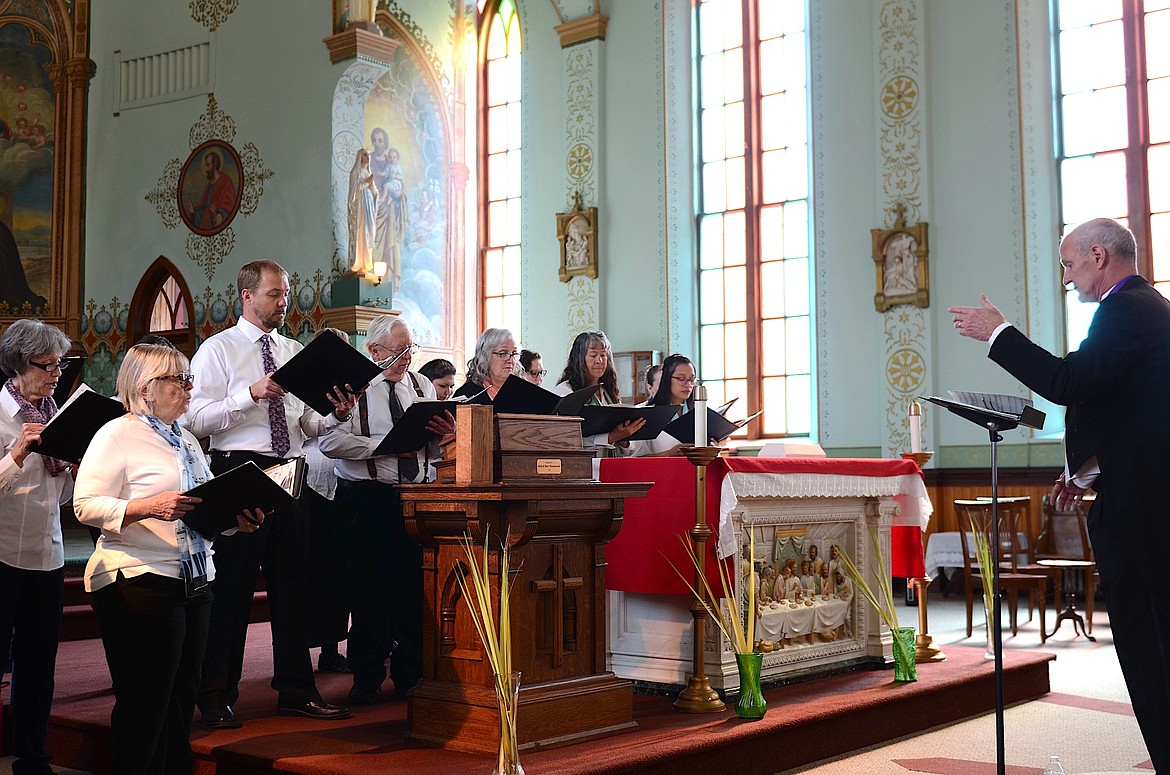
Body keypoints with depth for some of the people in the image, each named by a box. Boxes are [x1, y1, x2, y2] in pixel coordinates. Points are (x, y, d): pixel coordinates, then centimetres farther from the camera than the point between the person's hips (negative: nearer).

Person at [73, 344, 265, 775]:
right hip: (139, 581, -8)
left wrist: (236, 520, 3)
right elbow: (87, 505, -13)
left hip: (195, 583, 8)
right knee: (146, 704, -5)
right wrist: (149, 507, -26)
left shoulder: (187, 440, 19)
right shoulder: (117, 435, -5)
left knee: (182, 700, 12)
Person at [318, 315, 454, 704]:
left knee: (412, 588, 5)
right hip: (366, 499, -4)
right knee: (368, 589, 3)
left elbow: (433, 450, 12)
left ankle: (410, 675, 17)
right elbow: (331, 442, -15)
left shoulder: (422, 386, 13)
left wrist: (446, 434, -10)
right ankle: (367, 678, 15)